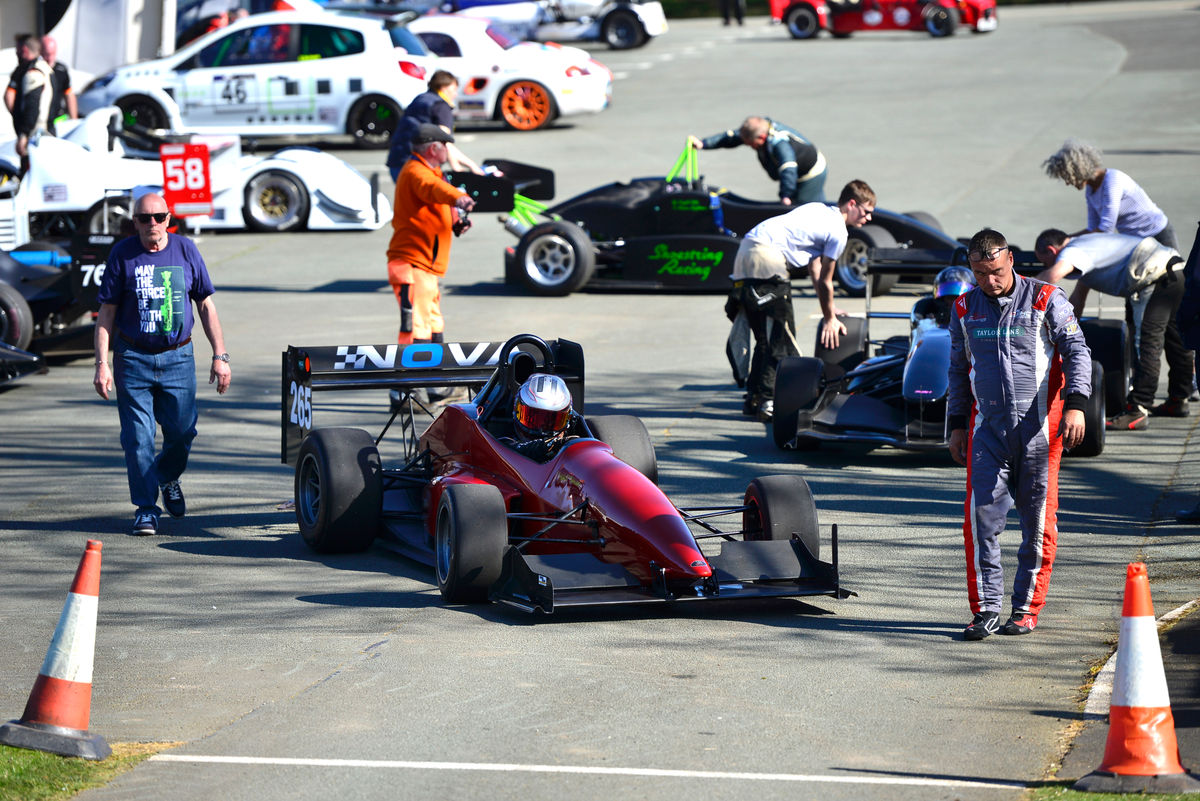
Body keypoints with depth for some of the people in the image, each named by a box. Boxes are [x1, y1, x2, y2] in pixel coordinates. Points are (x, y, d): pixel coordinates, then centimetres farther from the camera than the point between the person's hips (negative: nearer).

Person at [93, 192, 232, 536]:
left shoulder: (186, 250, 1)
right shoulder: (122, 255, -3)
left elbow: (206, 306, 7)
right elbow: (106, 314, 0)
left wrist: (220, 356, 2)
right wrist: (102, 363, -8)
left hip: (178, 356, 2)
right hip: (133, 358, -1)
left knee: (182, 430, 4)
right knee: (138, 437, -5)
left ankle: (168, 477, 35)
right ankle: (146, 508, 4)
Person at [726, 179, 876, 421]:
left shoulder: (818, 210, 27)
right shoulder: (838, 232, 0)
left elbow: (815, 269, 33)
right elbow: (824, 281, 3)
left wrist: (828, 308, 38)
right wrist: (830, 318, 15)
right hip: (768, 256, -9)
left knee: (765, 336, 16)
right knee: (782, 337, -4)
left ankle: (754, 398, 17)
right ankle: (769, 401, -9)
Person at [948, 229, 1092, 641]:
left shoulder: (1045, 300, -1)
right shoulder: (965, 308, 10)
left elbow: (1077, 351, -4)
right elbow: (958, 370, 20)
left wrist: (1075, 404, -18)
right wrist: (956, 424, 16)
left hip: (1038, 426, -3)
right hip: (987, 426, 3)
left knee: (1038, 520, 1)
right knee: (981, 514, -7)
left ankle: (1026, 608, 11)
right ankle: (986, 609, -2)